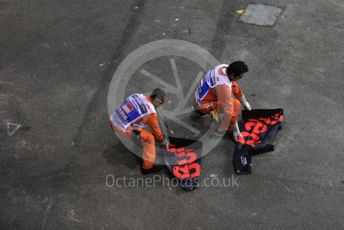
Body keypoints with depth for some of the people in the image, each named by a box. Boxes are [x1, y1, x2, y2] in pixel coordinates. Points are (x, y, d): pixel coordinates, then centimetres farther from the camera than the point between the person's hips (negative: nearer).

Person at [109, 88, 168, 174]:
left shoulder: (138, 95, 5)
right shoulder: (151, 112, -14)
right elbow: (156, 129, 2)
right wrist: (162, 141, 21)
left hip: (113, 119, 8)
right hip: (122, 128, -8)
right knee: (149, 139, 2)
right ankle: (148, 166, 12)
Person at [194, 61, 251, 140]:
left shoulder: (225, 67, -12)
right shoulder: (223, 86, -36)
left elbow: (236, 86, 5)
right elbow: (228, 110, -31)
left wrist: (245, 102, 17)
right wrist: (235, 130, -22)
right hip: (204, 105, -9)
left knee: (234, 86, 15)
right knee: (236, 105, -22)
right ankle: (221, 130, -9)